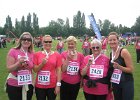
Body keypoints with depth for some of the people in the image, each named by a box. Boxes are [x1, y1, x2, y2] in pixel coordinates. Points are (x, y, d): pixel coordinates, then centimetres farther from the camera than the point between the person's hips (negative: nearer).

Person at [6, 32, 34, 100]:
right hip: (14, 86, -3)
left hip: (28, 85, 4)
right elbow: (9, 69, -12)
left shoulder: (32, 53, 1)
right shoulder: (13, 51, -10)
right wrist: (19, 63, -25)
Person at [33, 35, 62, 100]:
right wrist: (42, 63, -16)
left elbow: (58, 70, -1)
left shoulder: (57, 55, -1)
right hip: (39, 86, 1)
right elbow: (35, 70, 1)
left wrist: (58, 84, -6)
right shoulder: (37, 54, 0)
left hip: (52, 86, 0)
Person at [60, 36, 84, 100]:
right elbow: (63, 70, -13)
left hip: (76, 84, 2)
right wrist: (68, 58, -22)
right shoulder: (63, 54, -7)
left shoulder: (80, 56, -4)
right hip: (65, 83, -1)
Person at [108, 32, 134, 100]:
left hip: (126, 83, -6)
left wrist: (119, 67, -30)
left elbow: (131, 69, -16)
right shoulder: (111, 53, 4)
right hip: (115, 83, 6)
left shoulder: (124, 51, -15)